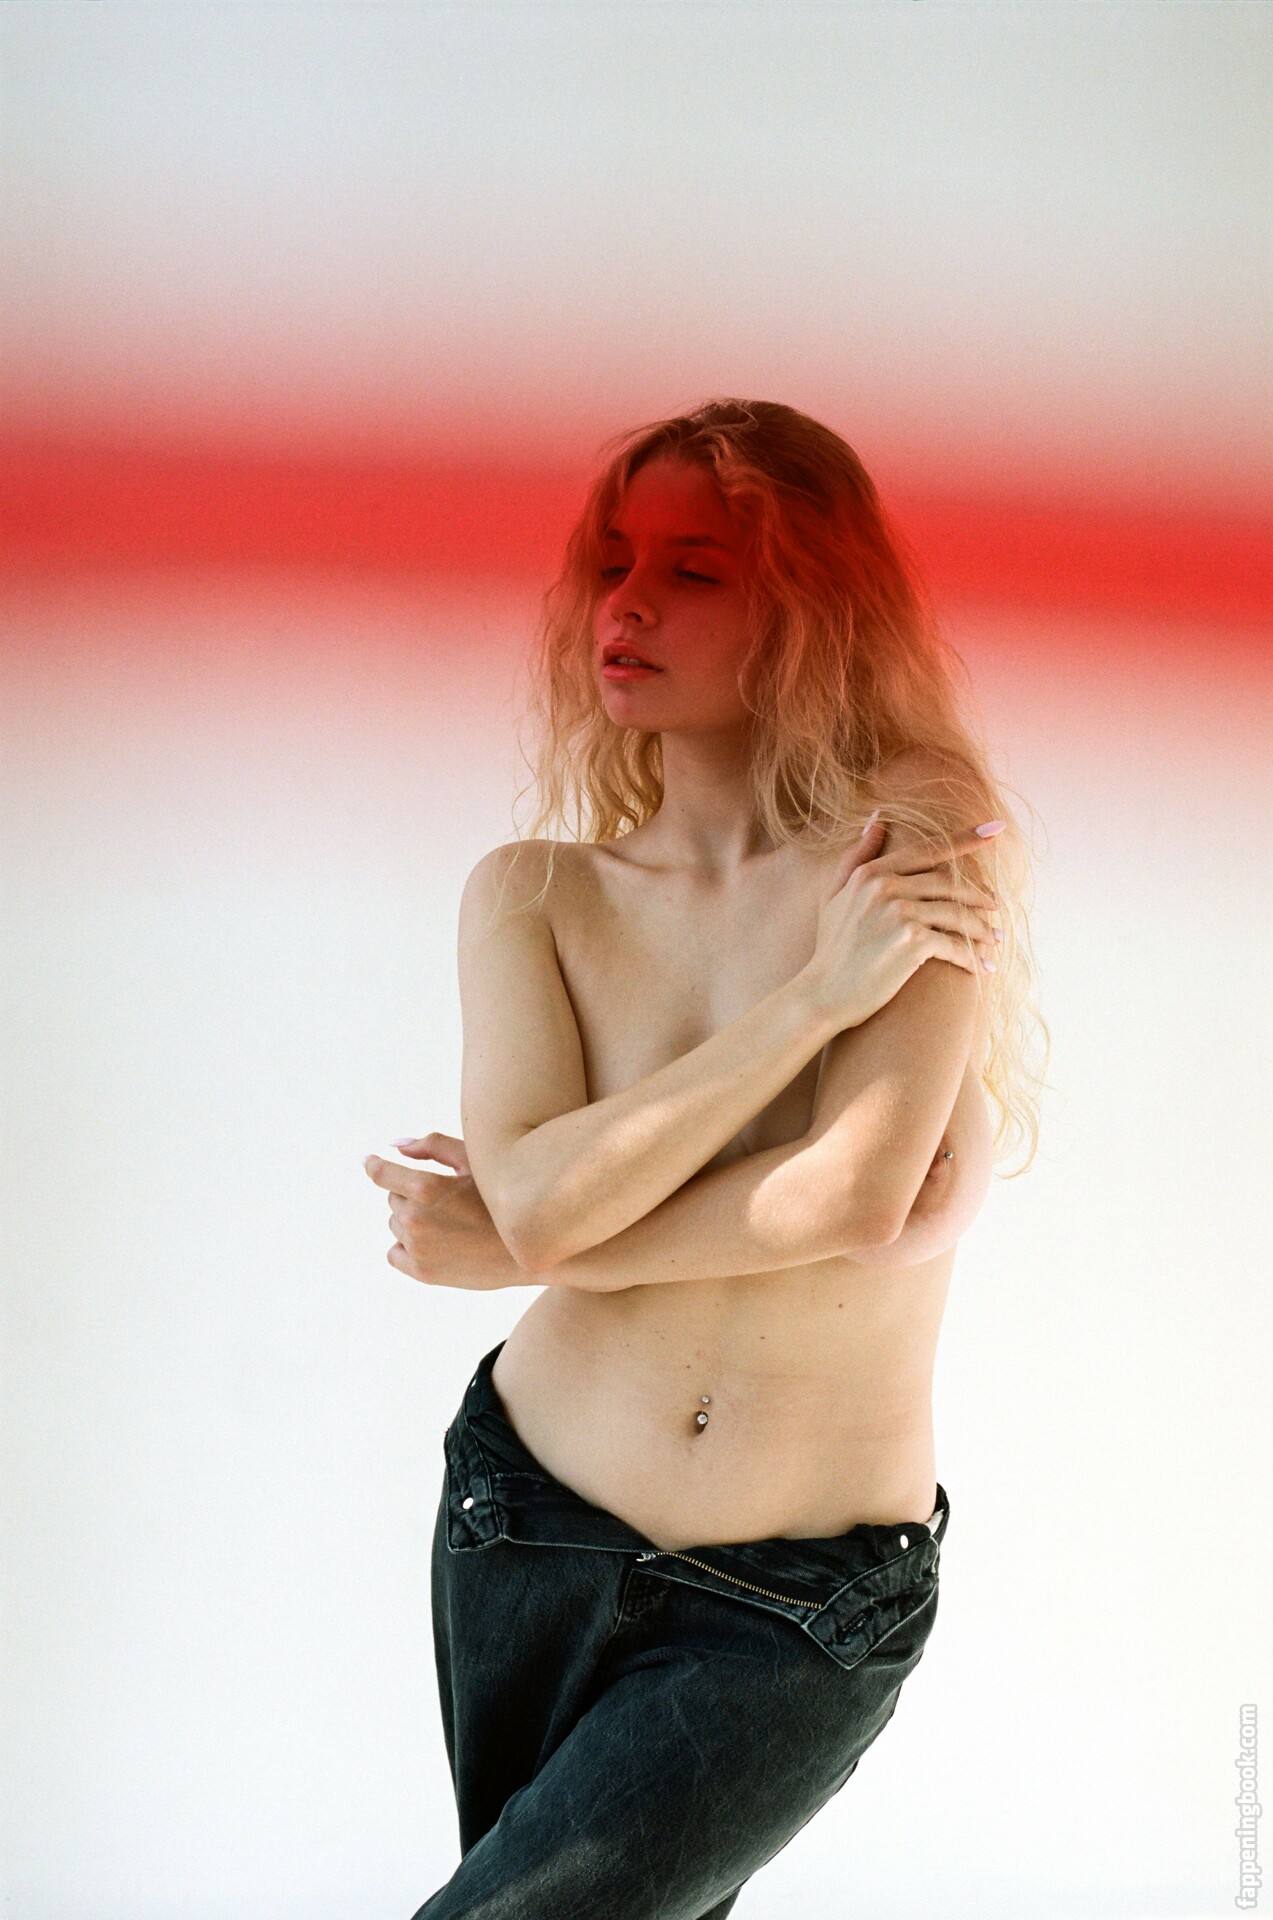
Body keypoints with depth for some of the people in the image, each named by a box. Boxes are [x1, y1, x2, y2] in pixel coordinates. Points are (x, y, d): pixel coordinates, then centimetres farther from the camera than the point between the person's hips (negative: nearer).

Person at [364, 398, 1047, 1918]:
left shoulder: (924, 857, -10)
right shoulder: (531, 895, -2)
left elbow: (858, 1200, -22)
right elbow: (541, 1198, -17)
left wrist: (519, 1240, -12)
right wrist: (814, 997, -21)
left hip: (805, 1616, -3)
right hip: (531, 1529, 3)